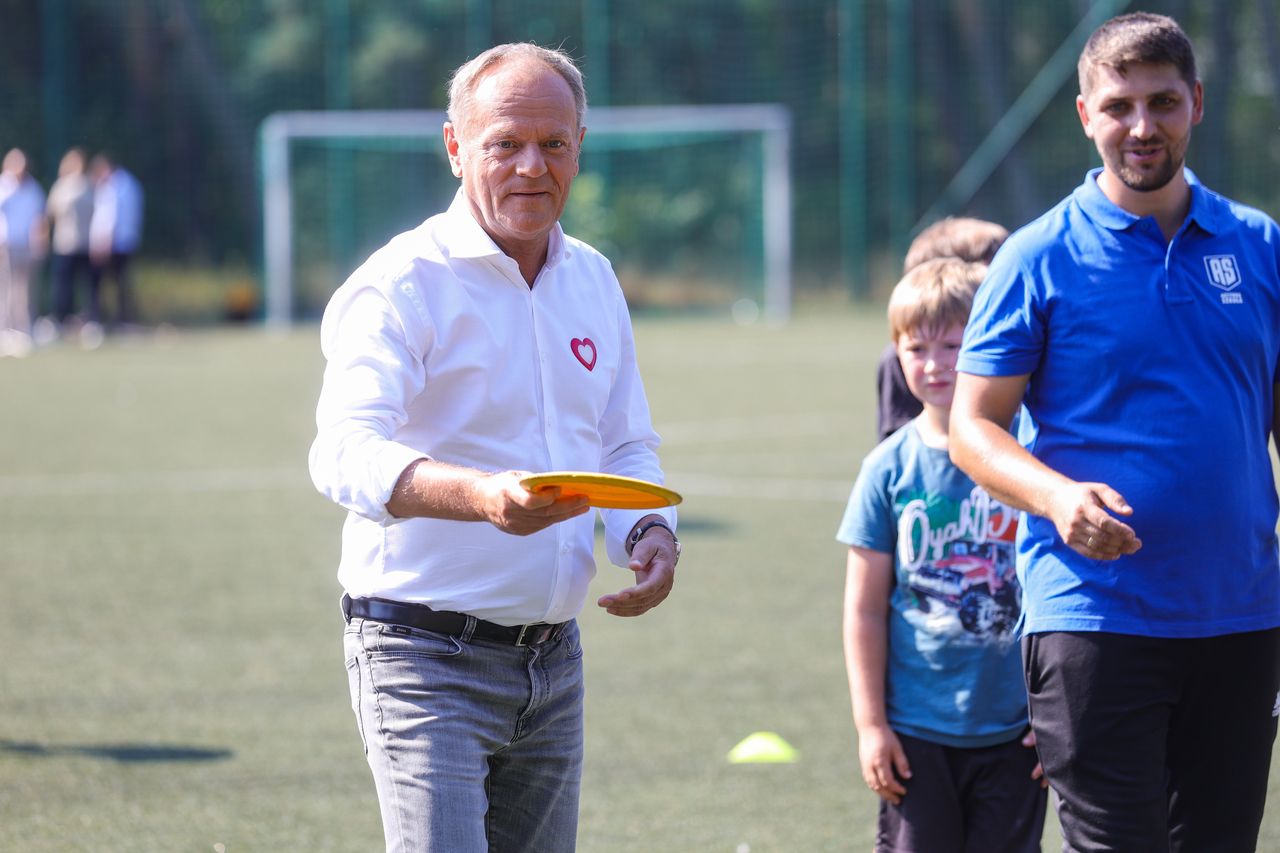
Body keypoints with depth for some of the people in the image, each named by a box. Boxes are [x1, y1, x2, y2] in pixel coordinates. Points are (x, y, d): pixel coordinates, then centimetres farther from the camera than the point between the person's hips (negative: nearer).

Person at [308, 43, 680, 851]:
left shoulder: (594, 280, 12)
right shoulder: (402, 284, -11)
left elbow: (629, 446, 23)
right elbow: (345, 454, -26)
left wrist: (652, 531, 0)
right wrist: (480, 497, -45)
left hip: (553, 660, 7)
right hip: (428, 655, -7)